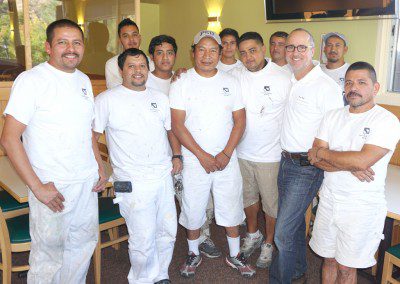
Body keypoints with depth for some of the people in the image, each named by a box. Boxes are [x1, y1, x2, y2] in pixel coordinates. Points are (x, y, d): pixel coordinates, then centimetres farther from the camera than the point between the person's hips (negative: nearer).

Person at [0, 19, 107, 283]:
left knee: (84, 244, 18)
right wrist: (37, 186, -18)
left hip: (88, 182, 6)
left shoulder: (84, 80, 9)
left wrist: (100, 167, 10)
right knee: (49, 253, 7)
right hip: (52, 186, -6)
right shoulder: (31, 80, -12)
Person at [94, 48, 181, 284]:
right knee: (143, 240, -2)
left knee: (168, 232, 14)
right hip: (134, 183, -5)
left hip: (164, 176, 6)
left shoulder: (160, 98, 13)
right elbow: (92, 136, -4)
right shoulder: (107, 100, -4)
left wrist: (177, 155, 8)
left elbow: (171, 129, 22)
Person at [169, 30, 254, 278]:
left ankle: (235, 255, 31)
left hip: (227, 160, 2)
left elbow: (240, 120, 2)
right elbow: (178, 124, -9)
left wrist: (226, 154, -10)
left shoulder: (230, 82, 4)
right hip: (195, 160, -2)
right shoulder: (182, 83, -4)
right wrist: (202, 155, -14)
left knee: (232, 210, 11)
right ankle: (194, 254, 33)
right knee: (193, 210, 10)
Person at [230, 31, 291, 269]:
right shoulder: (234, 76, -3)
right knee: (249, 196, 21)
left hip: (270, 154, -3)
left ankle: (268, 243, 34)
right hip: (242, 151, 3)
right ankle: (253, 235, 44)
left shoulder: (283, 78, -11)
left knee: (271, 201, 11)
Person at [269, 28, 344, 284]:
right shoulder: (291, 81, 8)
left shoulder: (327, 86, -15)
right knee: (294, 222, 22)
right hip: (286, 161, 8)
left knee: (283, 233, -4)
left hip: (307, 167, -8)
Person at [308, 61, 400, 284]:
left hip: (361, 208, -4)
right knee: (329, 258, 18)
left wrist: (322, 152, -13)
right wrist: (349, 166, -19)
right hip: (329, 199, 4)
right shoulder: (332, 117, 4)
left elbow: (362, 160, -26)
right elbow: (315, 159, -4)